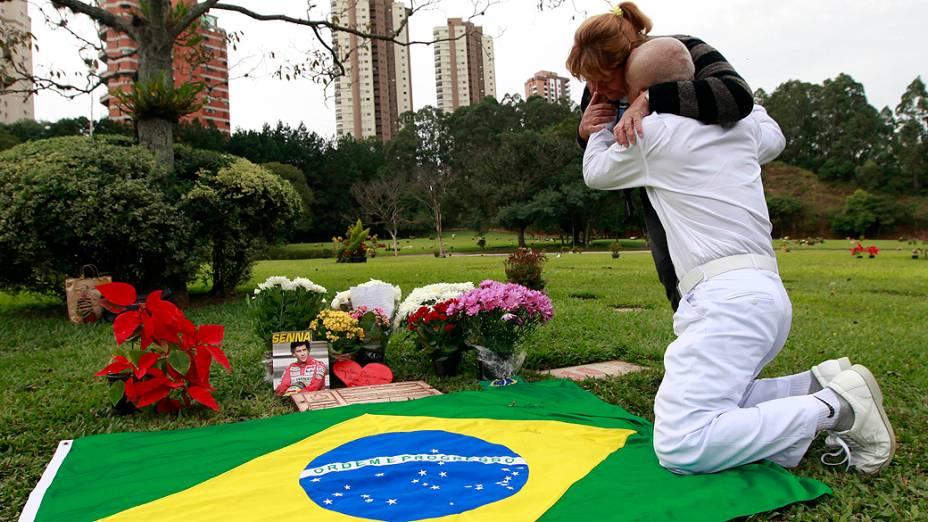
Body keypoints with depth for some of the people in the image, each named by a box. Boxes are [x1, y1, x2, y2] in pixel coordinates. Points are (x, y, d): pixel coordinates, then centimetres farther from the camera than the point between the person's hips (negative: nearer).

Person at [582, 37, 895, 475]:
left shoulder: (651, 132, -4)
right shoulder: (737, 123, 17)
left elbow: (594, 172, 16)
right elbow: (773, 138, 43)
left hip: (726, 296, -9)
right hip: (767, 290, 10)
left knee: (680, 446, -17)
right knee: (705, 405, 20)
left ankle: (835, 408, -13)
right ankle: (819, 386, 7)